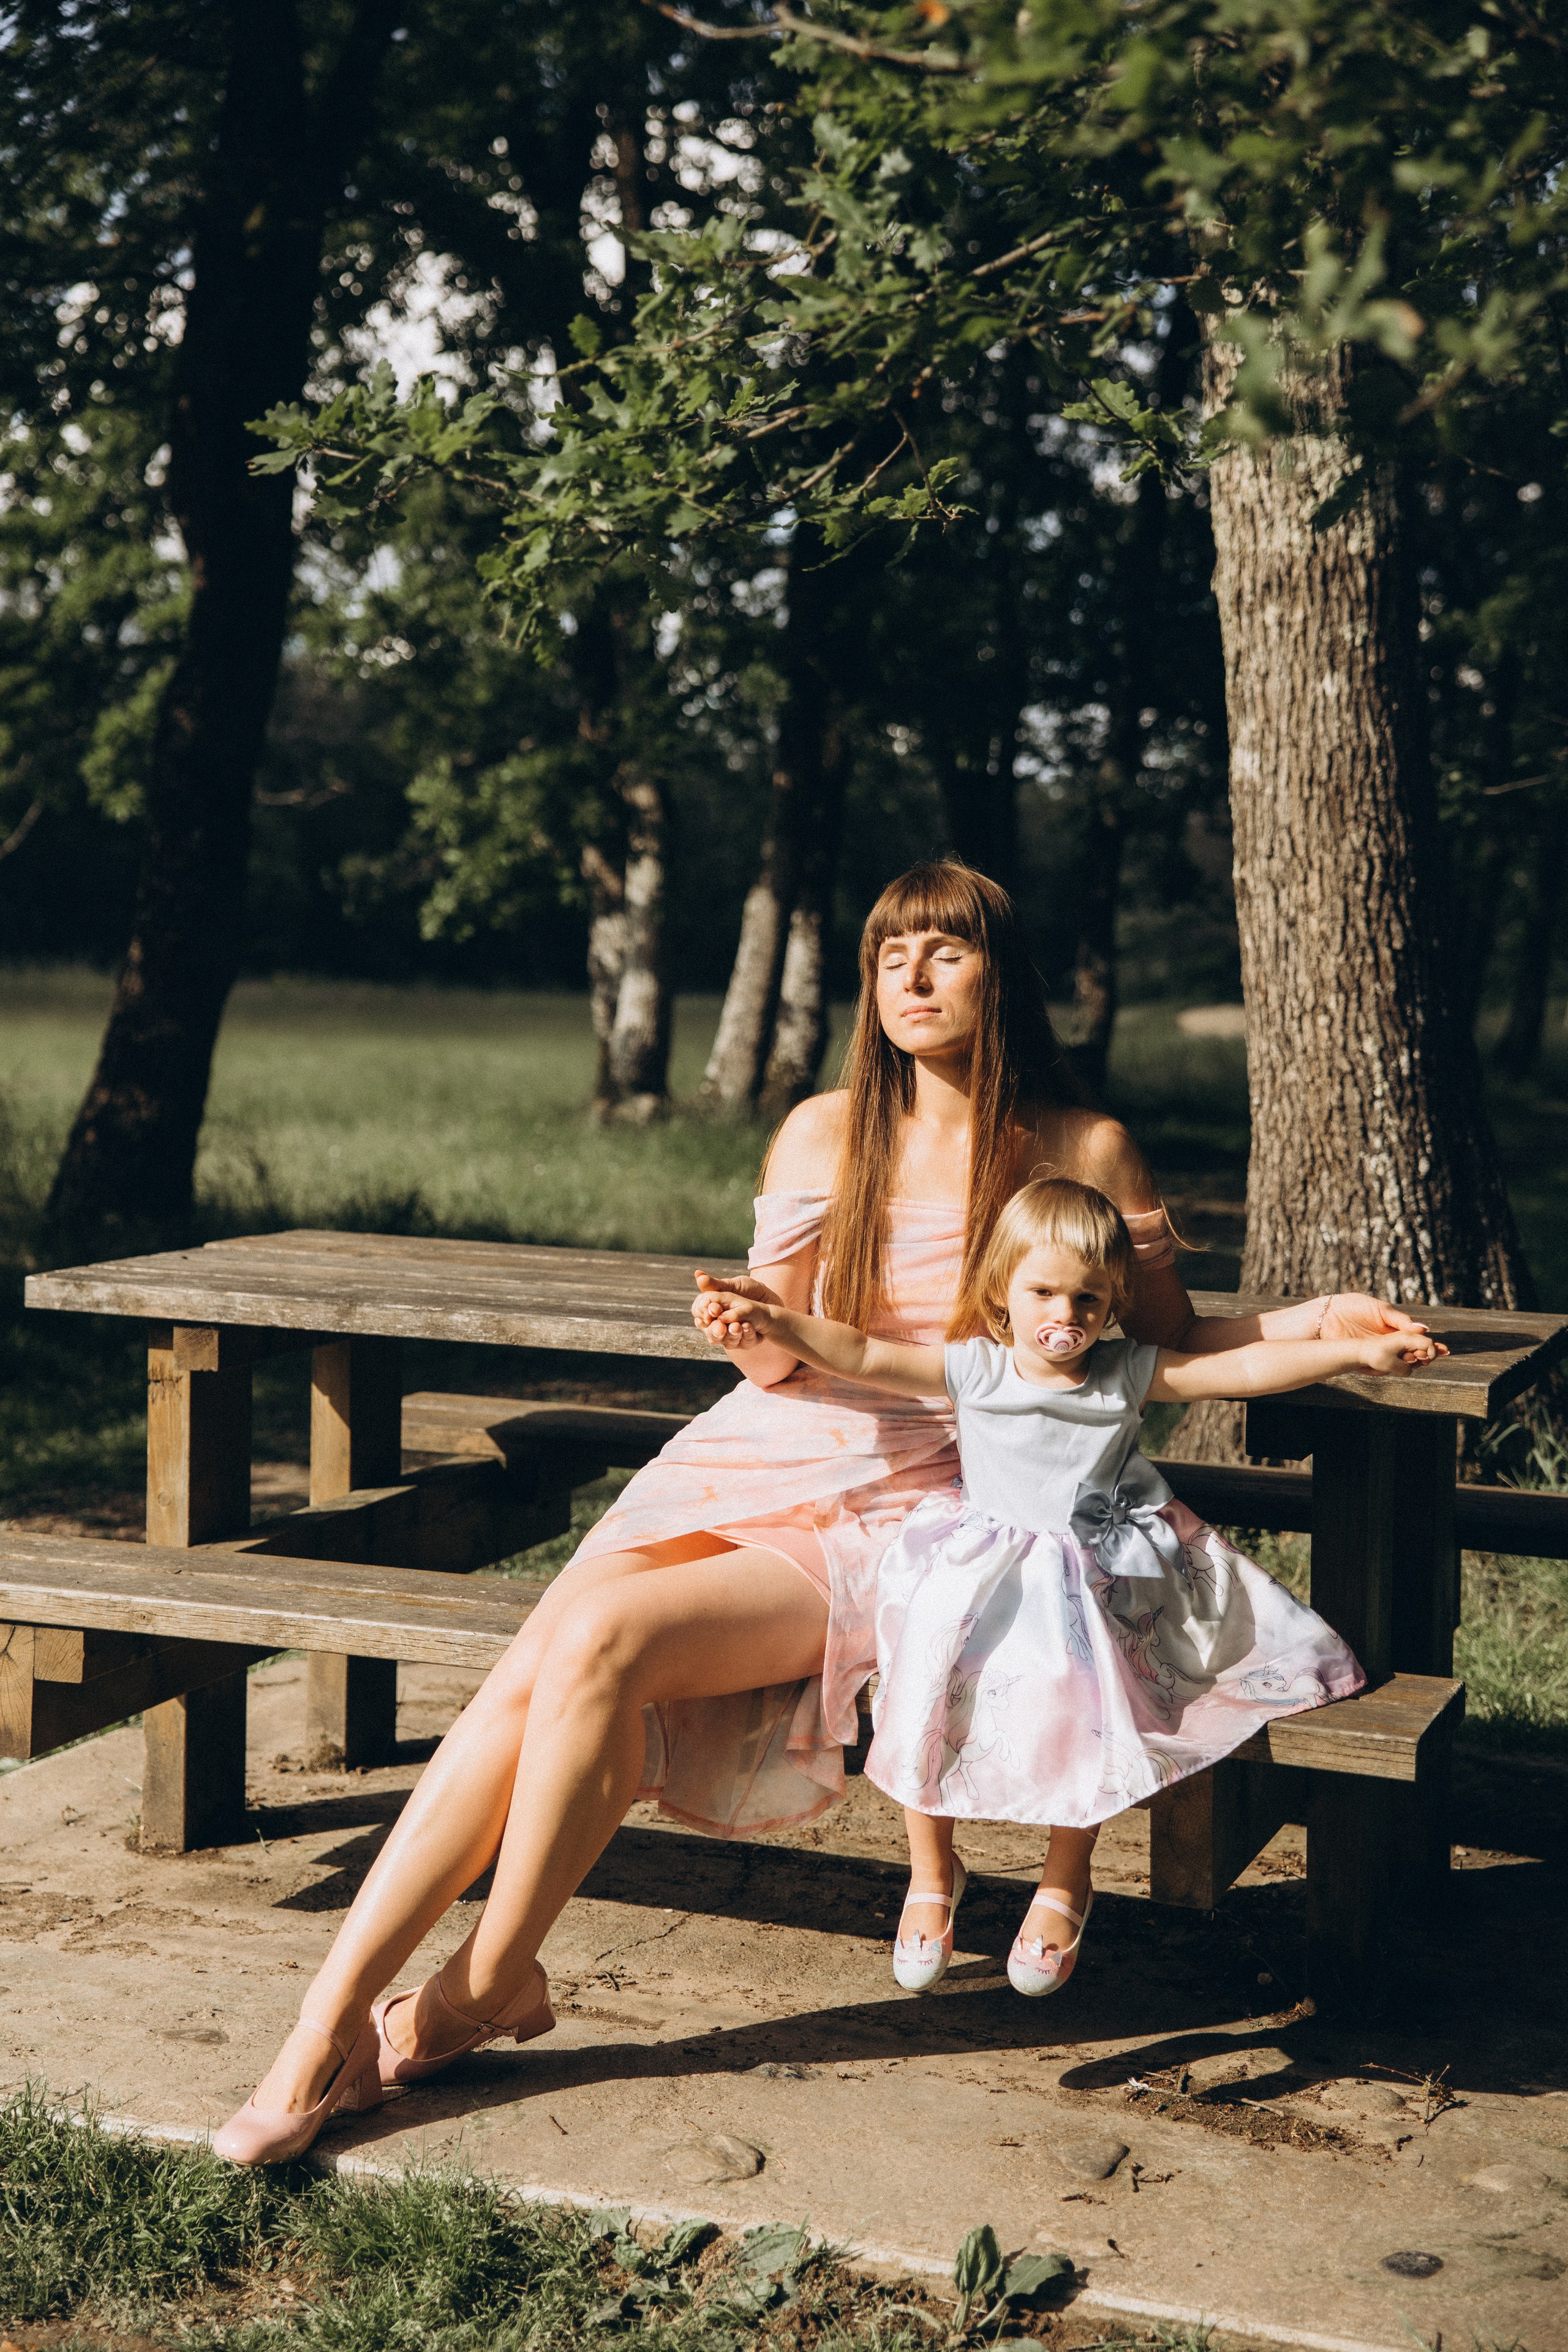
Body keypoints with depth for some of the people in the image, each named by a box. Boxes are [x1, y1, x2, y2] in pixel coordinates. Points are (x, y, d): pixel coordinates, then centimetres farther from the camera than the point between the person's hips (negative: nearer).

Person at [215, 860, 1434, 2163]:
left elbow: (1175, 1349, 11)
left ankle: (490, 1984, -11)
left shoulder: (1085, 1152, 3)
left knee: (606, 1643, -29)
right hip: (755, 1463, 4)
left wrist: (1315, 1318, -8)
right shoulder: (824, 1134, 10)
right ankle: (330, 2021, -20)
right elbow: (777, 1353, 10)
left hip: (902, 1516, -4)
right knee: (524, 1678, -23)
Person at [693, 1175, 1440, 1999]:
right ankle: (932, 1876, 3)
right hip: (981, 1570, 0)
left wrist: (1359, 1352, -6)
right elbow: (861, 1355, -8)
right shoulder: (972, 1371, -2)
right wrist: (770, 1324, -22)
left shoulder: (1129, 1374, -1)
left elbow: (1244, 1367, -2)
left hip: (1097, 1576, 0)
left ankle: (1066, 1886, -1)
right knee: (928, 1688, -20)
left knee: (1081, 1701, -24)